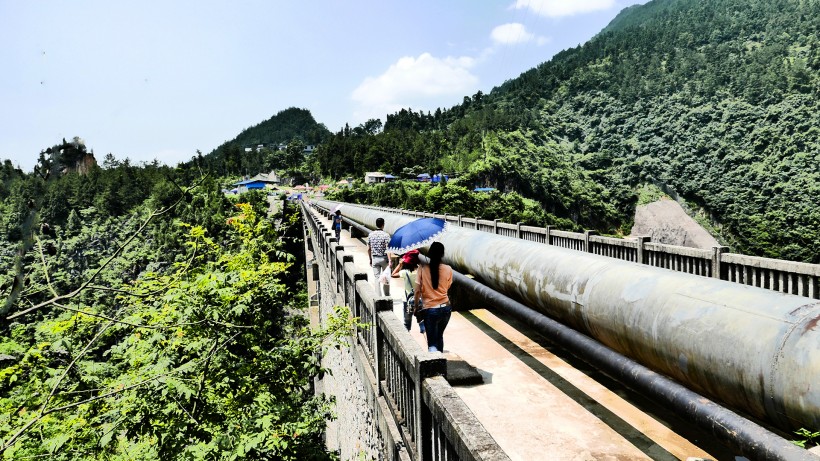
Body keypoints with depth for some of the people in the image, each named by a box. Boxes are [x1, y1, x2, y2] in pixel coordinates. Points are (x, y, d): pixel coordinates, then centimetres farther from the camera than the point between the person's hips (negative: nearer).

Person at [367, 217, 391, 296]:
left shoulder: (371, 235, 0)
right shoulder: (386, 235, -13)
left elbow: (368, 249, 5)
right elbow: (388, 249, -19)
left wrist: (370, 260, 15)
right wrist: (390, 260, -18)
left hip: (374, 259, 3)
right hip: (384, 258, -3)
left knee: (376, 277, 6)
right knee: (386, 277, 13)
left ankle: (378, 296, 4)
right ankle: (387, 295, 24)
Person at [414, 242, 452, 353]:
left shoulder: (422, 269, -11)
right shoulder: (448, 269, -6)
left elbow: (417, 291, -9)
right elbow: (447, 288, 6)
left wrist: (416, 307, 4)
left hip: (429, 309, -3)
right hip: (445, 308, 3)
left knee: (432, 342, 3)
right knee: (439, 336, 25)